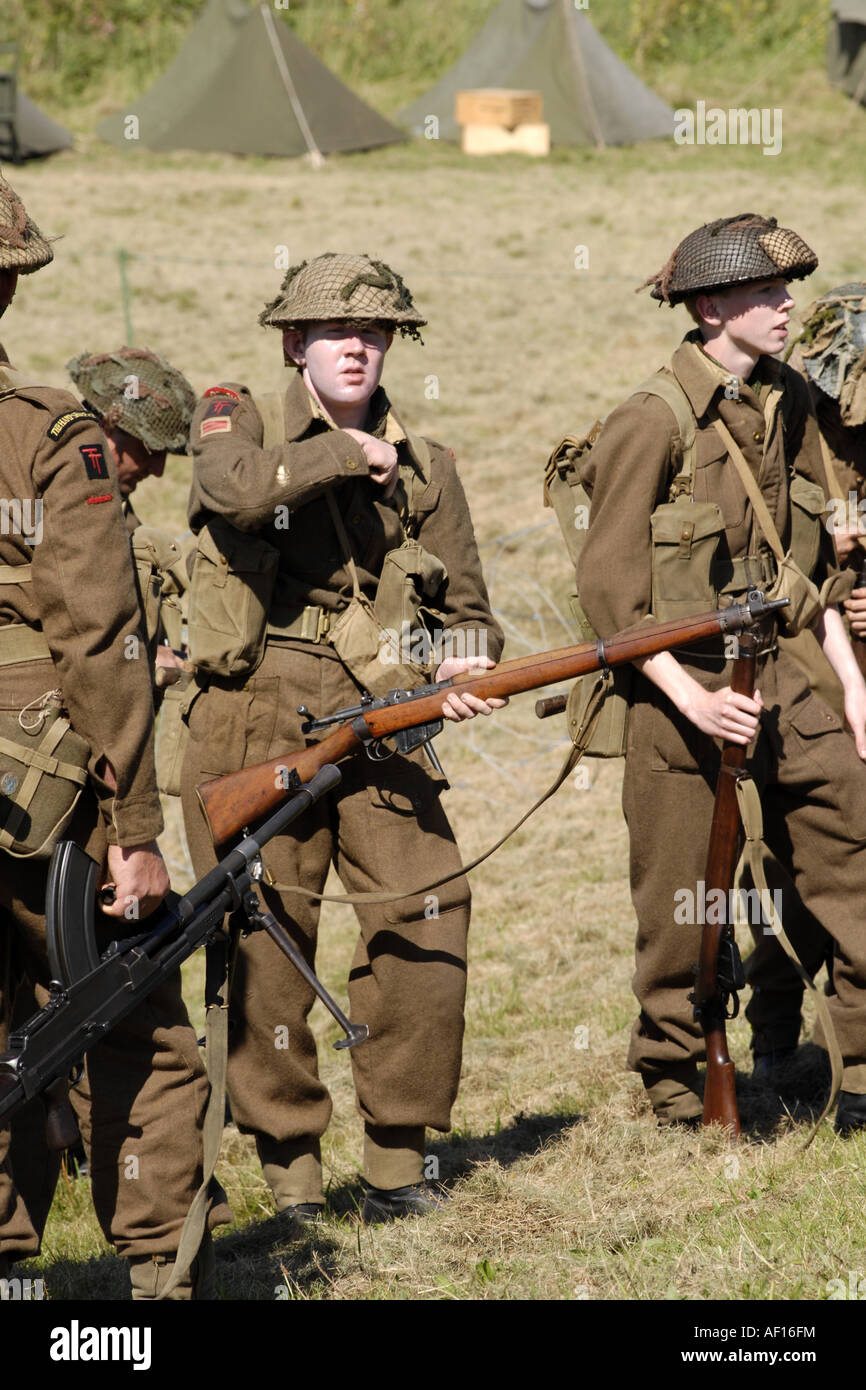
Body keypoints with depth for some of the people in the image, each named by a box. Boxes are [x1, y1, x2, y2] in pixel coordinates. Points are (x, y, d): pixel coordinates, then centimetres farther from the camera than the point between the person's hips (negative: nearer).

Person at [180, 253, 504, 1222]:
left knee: (429, 919, -10)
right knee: (267, 947, -2)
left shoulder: (422, 467, 13)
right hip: (256, 729, -3)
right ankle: (291, 1168, 10)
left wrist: (467, 665, -9)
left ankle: (397, 1162, 2)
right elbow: (236, 490, -21)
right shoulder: (239, 420, 4)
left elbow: (465, 606, 13)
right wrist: (353, 454, -9)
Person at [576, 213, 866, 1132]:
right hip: (681, 688, -6)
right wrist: (692, 700, -17)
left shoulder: (788, 405, 8)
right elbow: (610, 589, -11)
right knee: (680, 913, 3)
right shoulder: (652, 425, -12)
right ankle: (674, 1091, 19)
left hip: (788, 679, 6)